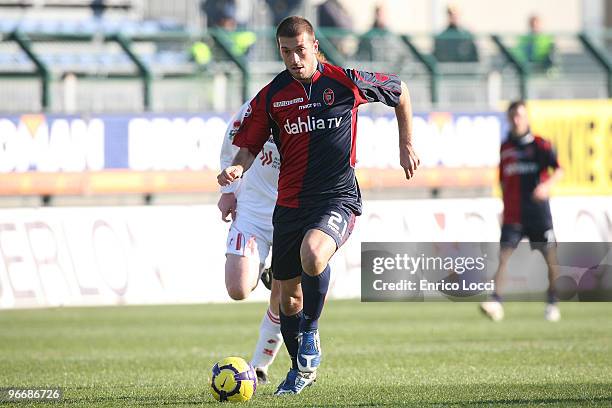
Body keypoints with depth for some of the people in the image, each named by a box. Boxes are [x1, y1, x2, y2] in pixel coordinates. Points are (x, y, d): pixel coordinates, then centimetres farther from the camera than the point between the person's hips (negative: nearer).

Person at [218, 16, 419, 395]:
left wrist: (407, 146, 13)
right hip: (291, 203, 4)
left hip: (338, 198, -4)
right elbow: (249, 146, 9)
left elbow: (400, 91, 12)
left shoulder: (345, 82, -4)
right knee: (288, 293, 10)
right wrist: (237, 168, -14)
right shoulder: (271, 96, 2)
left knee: (312, 254, -34)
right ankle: (300, 369, 33)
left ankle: (311, 334, -10)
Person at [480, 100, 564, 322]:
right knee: (504, 255, -13)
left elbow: (559, 170, -15)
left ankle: (552, 304, 19)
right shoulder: (505, 148, 9)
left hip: (538, 212, -2)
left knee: (551, 258, 2)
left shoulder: (540, 145, -3)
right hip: (512, 216, 2)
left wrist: (547, 184, -33)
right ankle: (496, 302, -22)